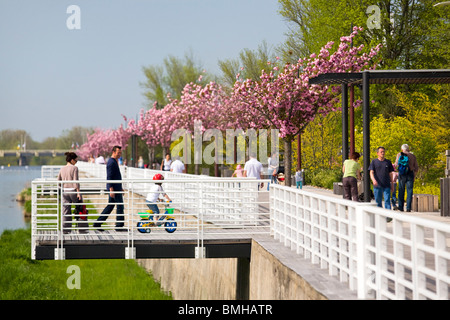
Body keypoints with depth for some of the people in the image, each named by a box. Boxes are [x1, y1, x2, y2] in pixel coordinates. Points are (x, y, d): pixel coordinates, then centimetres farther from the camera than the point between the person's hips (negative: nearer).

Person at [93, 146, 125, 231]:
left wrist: (120, 188, 26)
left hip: (116, 188, 10)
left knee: (110, 206, 11)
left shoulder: (114, 162, 17)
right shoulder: (111, 162, -15)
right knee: (120, 206, -4)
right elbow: (109, 177, -20)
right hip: (114, 188, -10)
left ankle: (98, 223, 12)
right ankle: (119, 226, 1)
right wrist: (111, 189, -24)